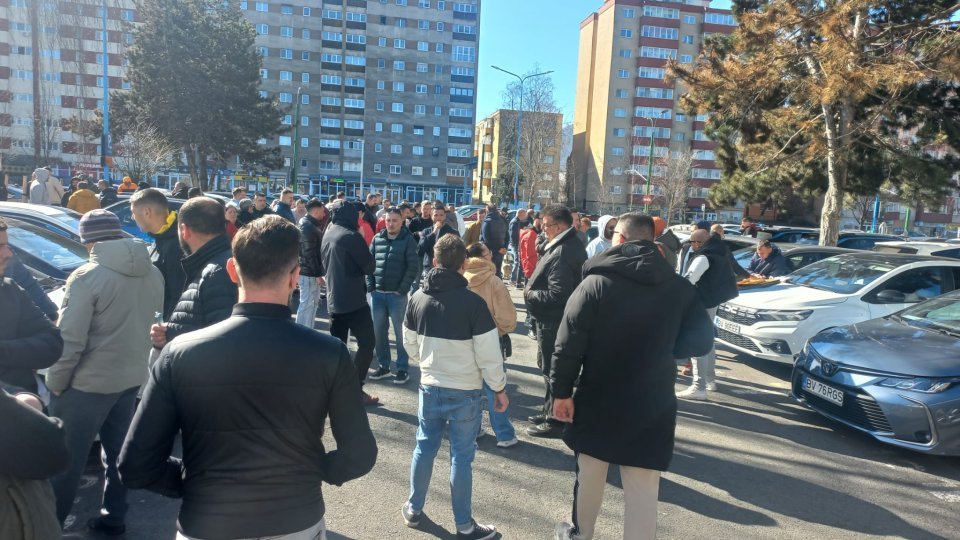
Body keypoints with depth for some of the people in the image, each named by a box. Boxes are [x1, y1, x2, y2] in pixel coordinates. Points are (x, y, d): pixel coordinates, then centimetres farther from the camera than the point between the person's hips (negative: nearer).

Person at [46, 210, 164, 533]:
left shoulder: (87, 277, -17)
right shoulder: (153, 274, 2)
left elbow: (69, 339, -18)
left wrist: (55, 382, -5)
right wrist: (131, 360, 17)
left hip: (88, 382, -6)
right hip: (132, 377, 6)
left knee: (66, 459, 9)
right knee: (117, 453, 18)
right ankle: (113, 518, 29)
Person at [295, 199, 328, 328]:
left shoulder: (306, 223, 15)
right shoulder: (308, 226, -17)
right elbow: (309, 253, -22)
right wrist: (317, 274, -21)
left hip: (308, 271, 11)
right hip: (309, 272, -11)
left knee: (312, 303, 17)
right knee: (307, 304, -4)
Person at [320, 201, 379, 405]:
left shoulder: (327, 235, 10)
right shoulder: (351, 236, -15)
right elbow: (370, 266, -10)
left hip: (334, 300, 8)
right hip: (354, 300, -8)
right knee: (367, 343, 0)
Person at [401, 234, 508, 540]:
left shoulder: (418, 298, -3)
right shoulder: (473, 302, -19)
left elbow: (410, 345, 8)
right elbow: (489, 354, -16)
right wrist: (499, 388, -2)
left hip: (430, 387, 5)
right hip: (465, 391, -4)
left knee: (424, 447, 19)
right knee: (461, 456, 6)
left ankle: (413, 510, 34)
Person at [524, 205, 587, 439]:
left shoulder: (562, 254, -25)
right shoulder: (571, 245, 9)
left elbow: (556, 295, -30)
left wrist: (530, 293, -16)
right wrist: (534, 288, 6)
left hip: (554, 322, -11)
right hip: (557, 319, 11)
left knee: (552, 370, 2)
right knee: (550, 367, 21)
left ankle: (555, 421, 15)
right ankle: (551, 412, 36)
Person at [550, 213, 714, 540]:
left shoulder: (596, 281, -11)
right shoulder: (680, 287, -1)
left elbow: (569, 343, -14)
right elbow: (702, 342, 5)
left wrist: (562, 390, -5)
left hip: (598, 399, -1)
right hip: (652, 404, 1)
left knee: (589, 473, 19)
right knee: (643, 489, 7)